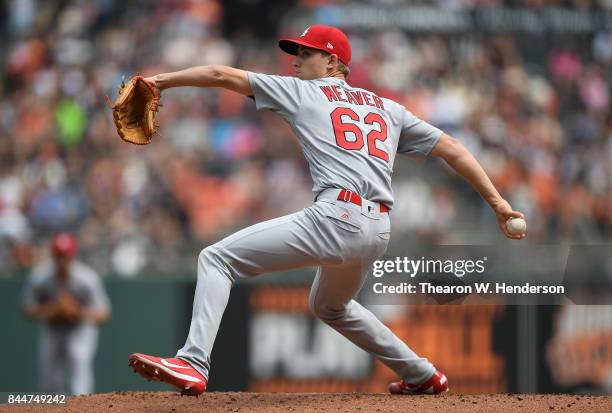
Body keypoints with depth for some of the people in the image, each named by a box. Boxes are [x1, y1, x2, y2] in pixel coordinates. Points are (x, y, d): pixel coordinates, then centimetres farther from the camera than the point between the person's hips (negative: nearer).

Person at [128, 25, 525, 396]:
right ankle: (423, 376, 36)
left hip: (336, 218, -7)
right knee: (331, 306, 36)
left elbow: (222, 75, 11)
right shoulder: (387, 108, 26)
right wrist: (498, 202, 21)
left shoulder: (302, 92, 13)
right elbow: (450, 147, 22)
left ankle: (194, 364, -25)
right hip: (379, 231, 7)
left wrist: (163, 80, 16)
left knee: (217, 258, -5)